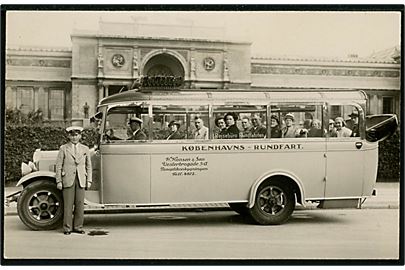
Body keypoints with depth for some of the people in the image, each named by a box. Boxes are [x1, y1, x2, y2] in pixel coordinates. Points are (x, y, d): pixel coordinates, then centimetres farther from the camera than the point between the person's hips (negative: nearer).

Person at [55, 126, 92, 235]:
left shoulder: (85, 149, 11)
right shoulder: (63, 149, 4)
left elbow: (88, 166, 13)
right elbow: (58, 166, 2)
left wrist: (89, 180, 8)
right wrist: (58, 181, -3)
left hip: (81, 180, 2)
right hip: (68, 180, -2)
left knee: (80, 204, 2)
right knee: (68, 204, -2)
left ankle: (78, 227, 12)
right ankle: (67, 228, 6)